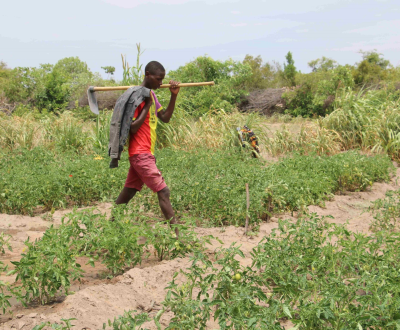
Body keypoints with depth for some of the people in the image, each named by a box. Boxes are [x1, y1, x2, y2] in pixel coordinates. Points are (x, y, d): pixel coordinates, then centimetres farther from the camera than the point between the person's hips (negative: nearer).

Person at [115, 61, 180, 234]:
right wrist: (147, 106, -17)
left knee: (127, 193, 13)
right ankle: (177, 234, -12)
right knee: (163, 192, -12)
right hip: (141, 154, -9)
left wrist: (173, 96, 5)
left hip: (145, 153, 9)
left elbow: (165, 118, 14)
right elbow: (133, 127, -18)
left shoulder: (151, 95, 15)